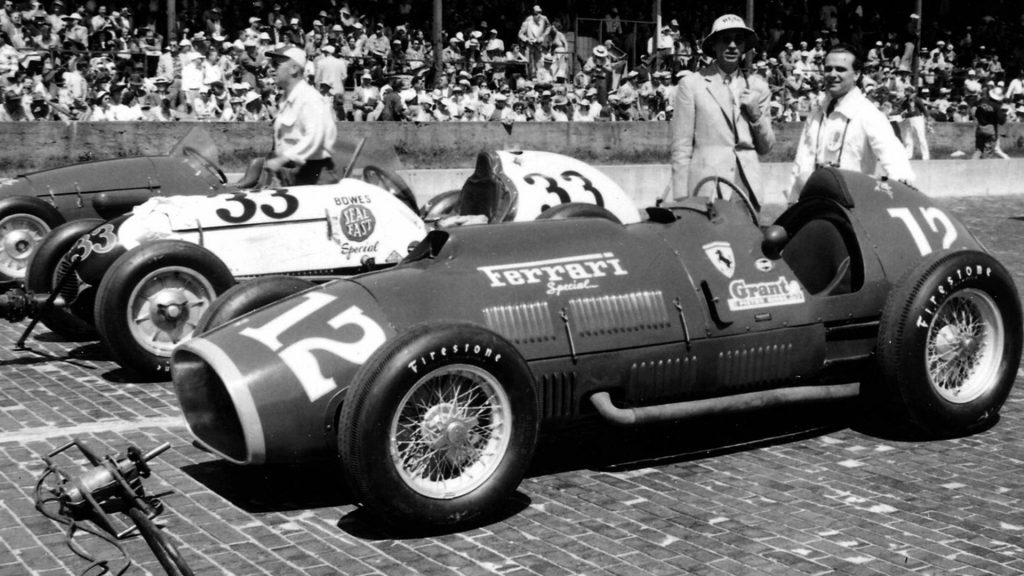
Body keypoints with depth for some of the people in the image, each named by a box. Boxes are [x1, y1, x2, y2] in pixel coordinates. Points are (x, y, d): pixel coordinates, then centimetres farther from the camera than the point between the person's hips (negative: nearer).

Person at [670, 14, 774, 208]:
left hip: (748, 187, 3)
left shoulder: (757, 86, 11)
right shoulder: (691, 84, 0)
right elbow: (681, 147, -1)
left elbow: (766, 147, 15)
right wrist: (681, 200, -6)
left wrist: (756, 114, -2)